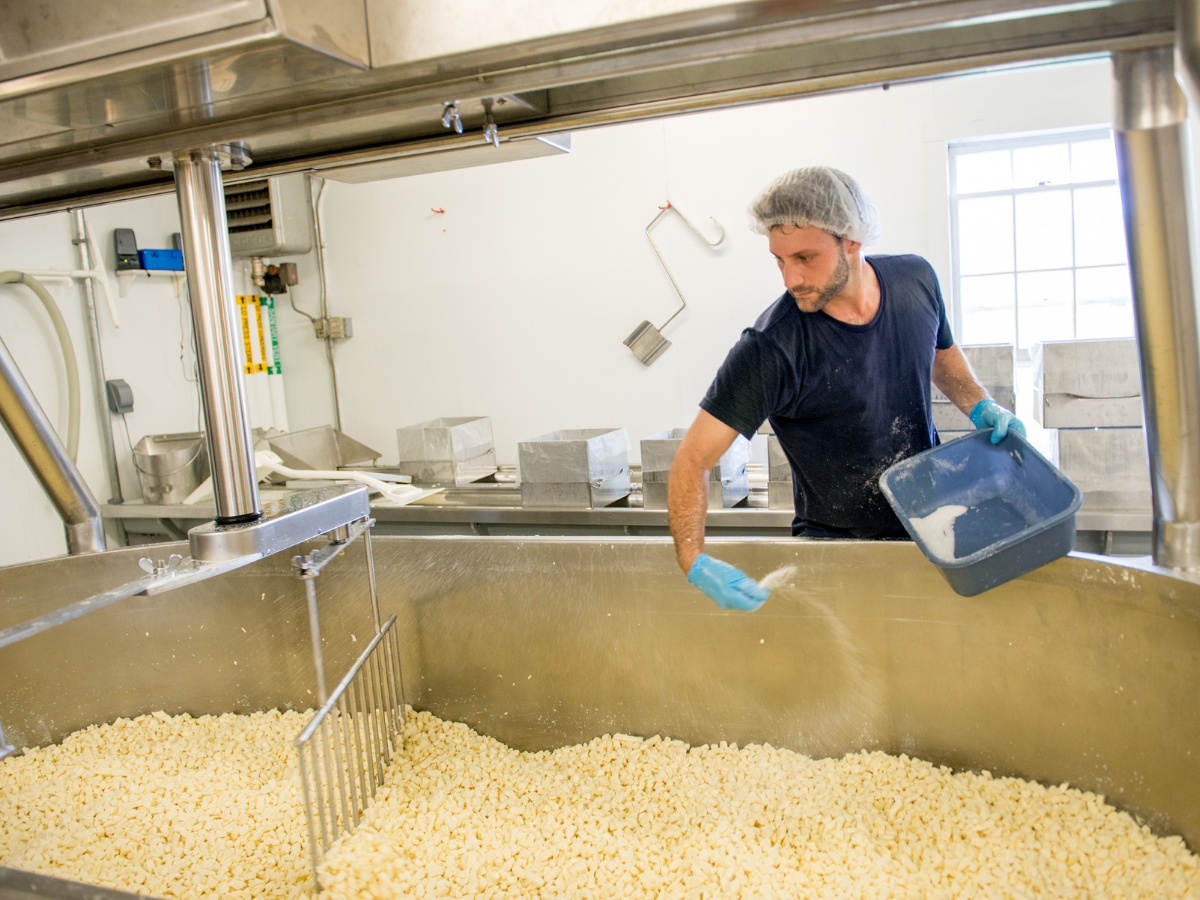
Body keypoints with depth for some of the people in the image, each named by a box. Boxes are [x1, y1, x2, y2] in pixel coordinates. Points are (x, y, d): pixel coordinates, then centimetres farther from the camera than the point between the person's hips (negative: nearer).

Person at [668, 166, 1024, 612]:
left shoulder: (915, 279, -6)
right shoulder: (769, 349, -24)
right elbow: (693, 459, -21)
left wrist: (981, 406, -2)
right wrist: (694, 562, -34)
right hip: (836, 540, -4)